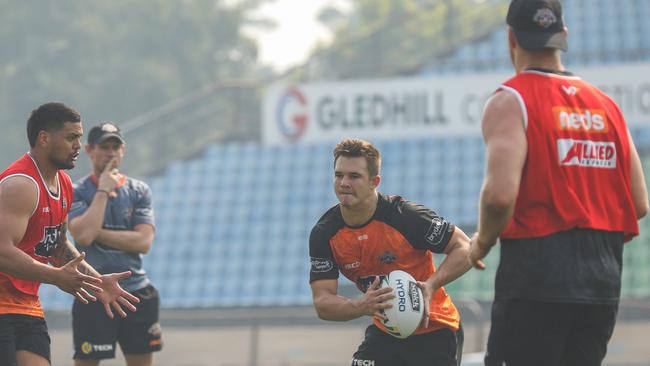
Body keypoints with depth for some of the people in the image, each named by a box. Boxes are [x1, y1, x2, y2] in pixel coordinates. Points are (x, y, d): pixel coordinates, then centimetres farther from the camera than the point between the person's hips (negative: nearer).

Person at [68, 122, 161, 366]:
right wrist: (103, 190, -11)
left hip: (137, 293, 3)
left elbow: (144, 242, -5)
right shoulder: (76, 192, 0)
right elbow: (84, 235, -18)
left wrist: (97, 232, -9)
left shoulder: (139, 191, 8)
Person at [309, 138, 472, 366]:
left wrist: (430, 286, -30)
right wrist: (361, 306, -34)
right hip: (385, 332, 4)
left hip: (434, 332, -4)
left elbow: (464, 248, -14)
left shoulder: (405, 216, -21)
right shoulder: (324, 234, -9)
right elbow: (322, 303, -13)